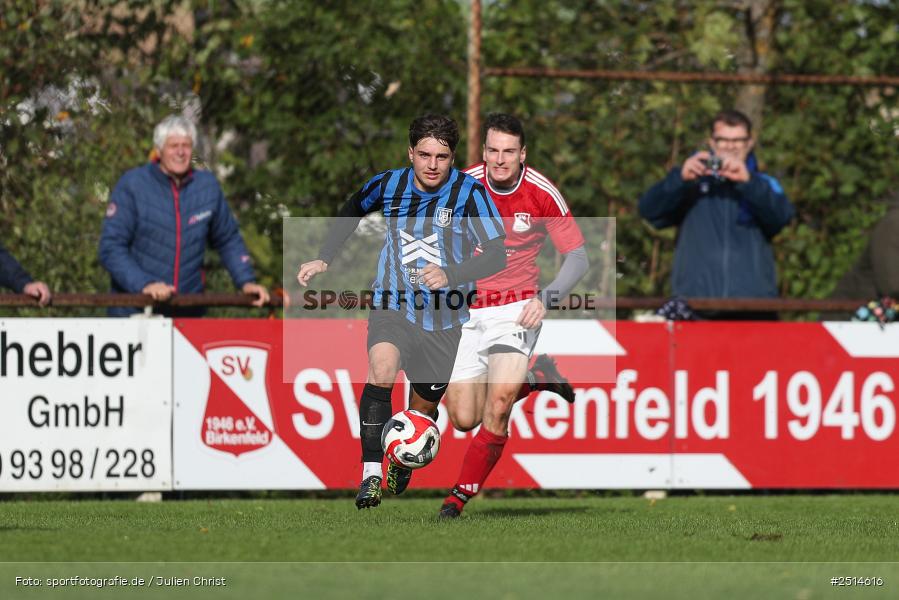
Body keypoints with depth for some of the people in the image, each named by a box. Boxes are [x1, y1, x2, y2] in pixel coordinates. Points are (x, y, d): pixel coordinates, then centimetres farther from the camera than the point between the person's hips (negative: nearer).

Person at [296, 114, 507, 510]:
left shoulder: (469, 193, -15)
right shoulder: (389, 185, -5)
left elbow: (497, 255, -19)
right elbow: (352, 210, 17)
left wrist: (450, 275, -35)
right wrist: (324, 260, 10)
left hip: (444, 318, 0)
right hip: (393, 306, 0)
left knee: (424, 408, 12)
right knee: (381, 372, -29)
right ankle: (371, 475, -28)